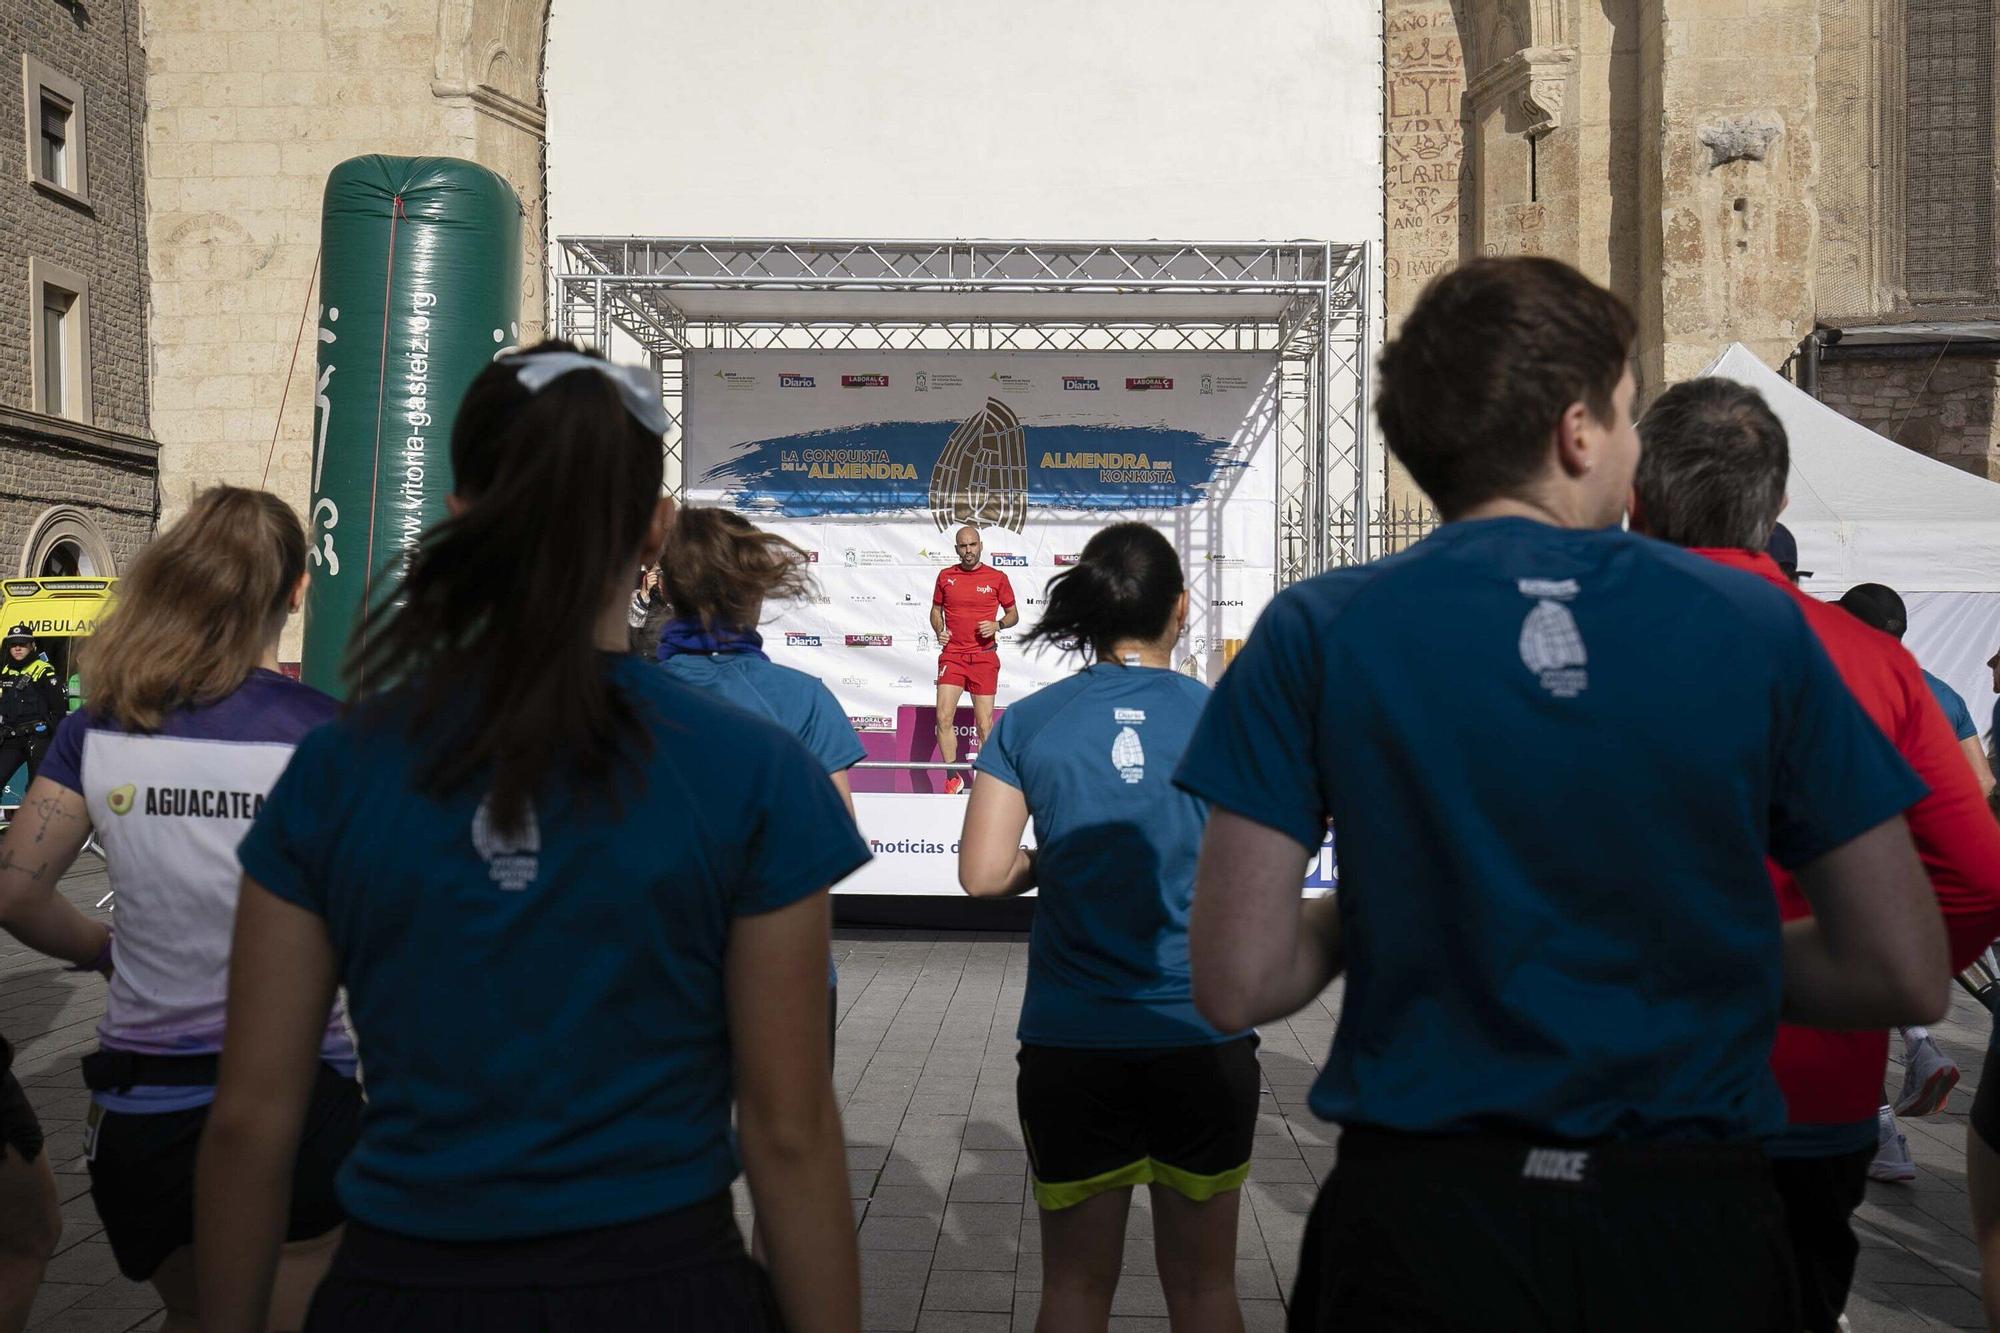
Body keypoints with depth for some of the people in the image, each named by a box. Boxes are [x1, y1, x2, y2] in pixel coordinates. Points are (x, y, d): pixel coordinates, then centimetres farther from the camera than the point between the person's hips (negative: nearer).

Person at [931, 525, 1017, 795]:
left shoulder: (997, 578, 2)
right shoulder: (945, 576, 7)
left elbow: (1013, 614, 10)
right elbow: (936, 609, 19)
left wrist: (997, 625, -9)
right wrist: (939, 630, -1)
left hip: (985, 658, -1)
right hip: (952, 655, 1)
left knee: (984, 726, 1)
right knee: (943, 718, -8)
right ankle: (953, 779, 5)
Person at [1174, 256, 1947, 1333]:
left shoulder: (1315, 635, -7)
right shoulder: (1755, 623, -4)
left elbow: (1236, 985, -10)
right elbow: (1908, 978, -1)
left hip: (1415, 1213, -1)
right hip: (1693, 1219, 2)